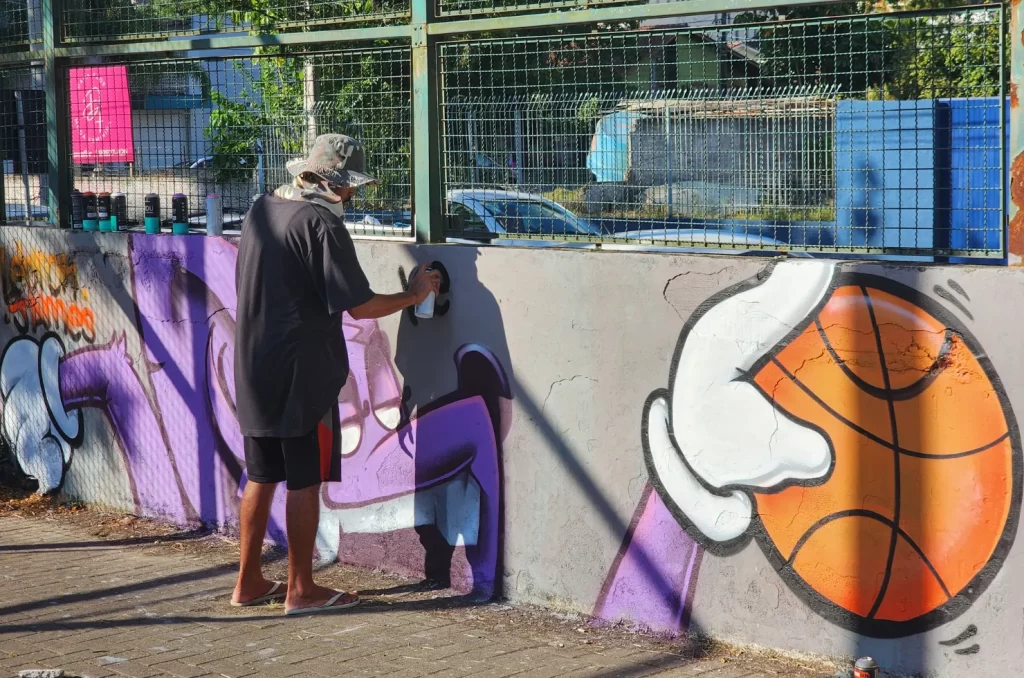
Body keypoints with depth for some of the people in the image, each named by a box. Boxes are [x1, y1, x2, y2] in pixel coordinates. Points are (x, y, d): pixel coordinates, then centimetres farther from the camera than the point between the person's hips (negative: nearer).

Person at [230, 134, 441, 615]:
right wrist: (414, 294, -3)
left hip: (253, 368, 8)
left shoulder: (262, 210, 9)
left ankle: (249, 582, 22)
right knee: (303, 481, 1)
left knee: (261, 476, 15)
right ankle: (300, 590, 8)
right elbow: (360, 306, -17)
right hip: (298, 373, -8)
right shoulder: (321, 224, -16)